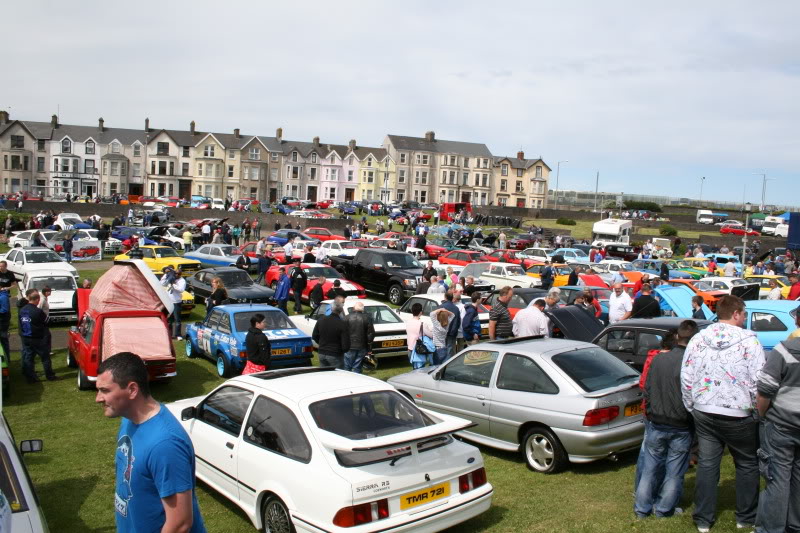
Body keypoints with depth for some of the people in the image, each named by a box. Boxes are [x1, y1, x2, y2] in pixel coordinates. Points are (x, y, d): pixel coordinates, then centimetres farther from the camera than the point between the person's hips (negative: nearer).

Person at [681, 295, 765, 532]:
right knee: (747, 465, 15)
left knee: (707, 464, 10)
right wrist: (759, 412, 0)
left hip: (704, 413, 4)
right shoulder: (749, 340, -11)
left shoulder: (698, 339, 2)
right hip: (739, 415, -3)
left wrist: (692, 409, 13)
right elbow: (759, 381, -13)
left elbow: (686, 378, 4)